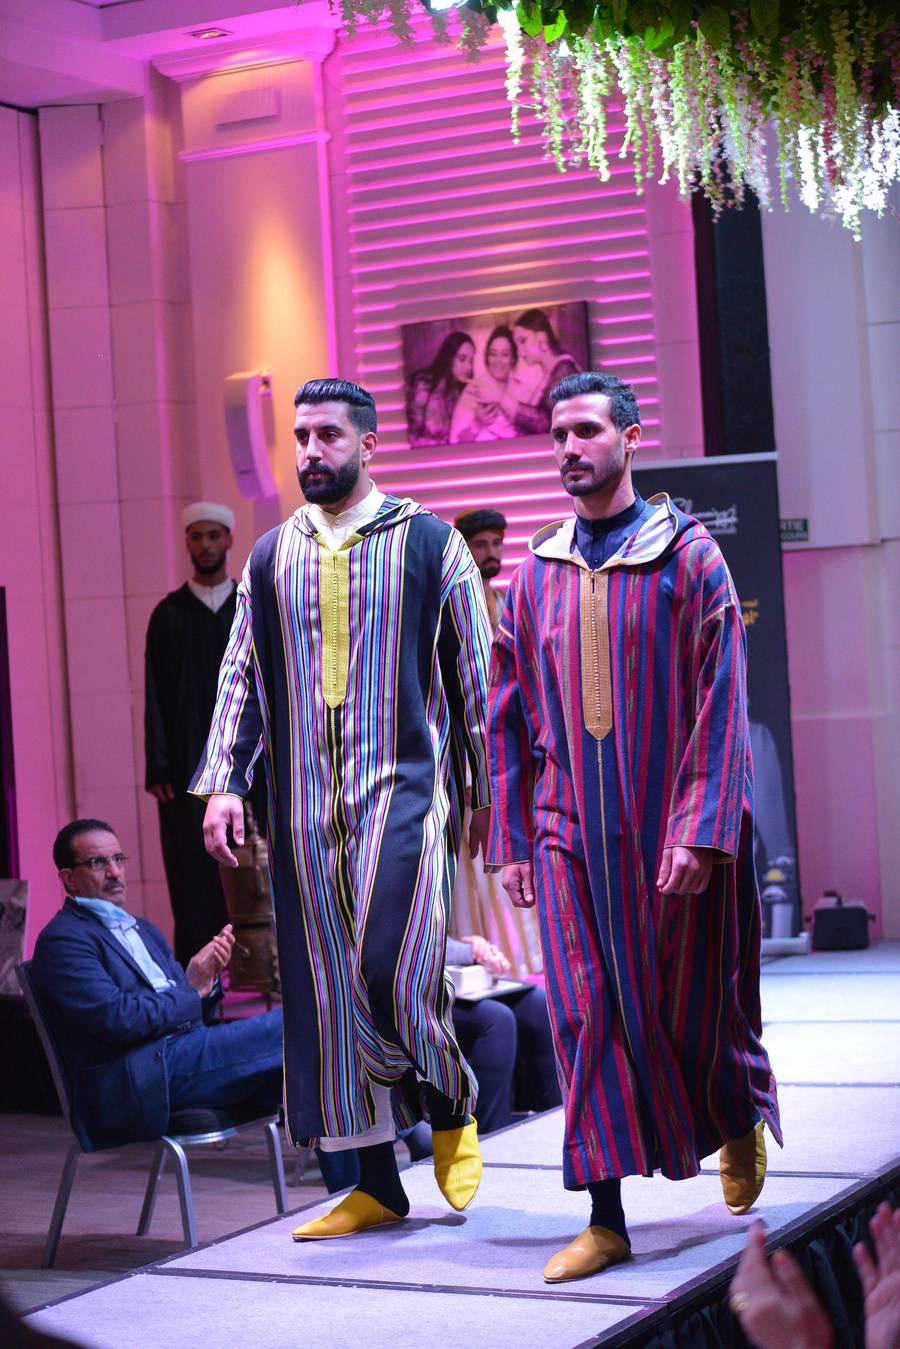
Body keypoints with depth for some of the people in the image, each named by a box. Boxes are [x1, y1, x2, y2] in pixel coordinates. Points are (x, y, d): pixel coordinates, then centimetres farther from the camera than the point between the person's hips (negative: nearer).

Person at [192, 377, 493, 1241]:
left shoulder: (429, 543, 1)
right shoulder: (271, 557, 12)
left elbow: (474, 674, 3)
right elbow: (241, 676, 13)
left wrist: (484, 790, 1)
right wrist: (224, 782, 3)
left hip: (403, 788, -4)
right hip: (306, 805, 4)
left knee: (395, 970, -14)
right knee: (328, 987, 3)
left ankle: (454, 1111, 16)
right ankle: (377, 1186, 12)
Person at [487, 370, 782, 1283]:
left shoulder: (686, 554, -4)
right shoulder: (538, 573, 7)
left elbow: (720, 703, -9)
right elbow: (510, 716, 10)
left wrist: (700, 829, -17)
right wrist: (511, 841, 6)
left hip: (671, 824, -3)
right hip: (572, 831, 3)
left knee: (692, 1002, 8)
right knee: (587, 1017, -3)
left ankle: (742, 1116, 39)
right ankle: (606, 1217, 0)